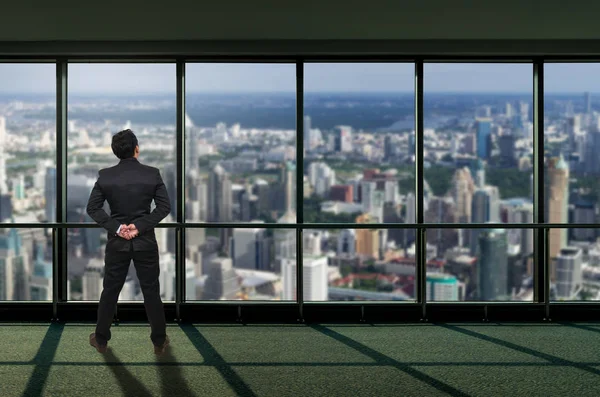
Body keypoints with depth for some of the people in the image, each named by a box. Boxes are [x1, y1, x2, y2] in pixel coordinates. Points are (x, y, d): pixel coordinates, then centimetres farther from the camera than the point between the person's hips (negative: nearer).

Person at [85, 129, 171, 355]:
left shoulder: (105, 176, -4)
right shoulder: (152, 174, -7)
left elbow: (93, 208, -6)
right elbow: (164, 207, -10)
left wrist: (116, 228, -10)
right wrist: (140, 226, -12)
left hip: (117, 242, 1)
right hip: (145, 242, -1)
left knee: (110, 292, 13)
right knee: (151, 292, 9)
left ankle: (101, 340, 23)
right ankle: (159, 342, 17)